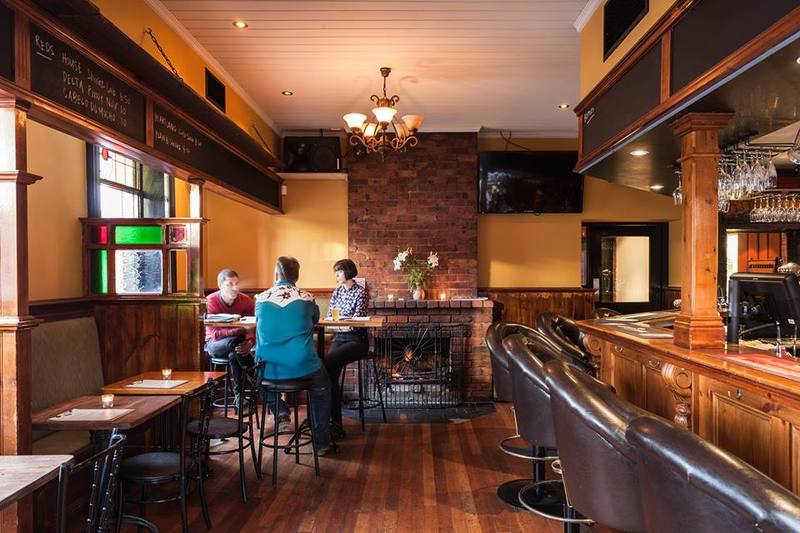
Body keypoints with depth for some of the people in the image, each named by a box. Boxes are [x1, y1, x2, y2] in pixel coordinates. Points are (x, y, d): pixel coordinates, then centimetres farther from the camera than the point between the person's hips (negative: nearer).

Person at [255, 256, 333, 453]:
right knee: (322, 388, 29)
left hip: (268, 371, 1)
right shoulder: (306, 298, -2)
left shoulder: (261, 299, 1)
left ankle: (280, 413, 19)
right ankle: (321, 442, 30)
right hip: (302, 368, -1)